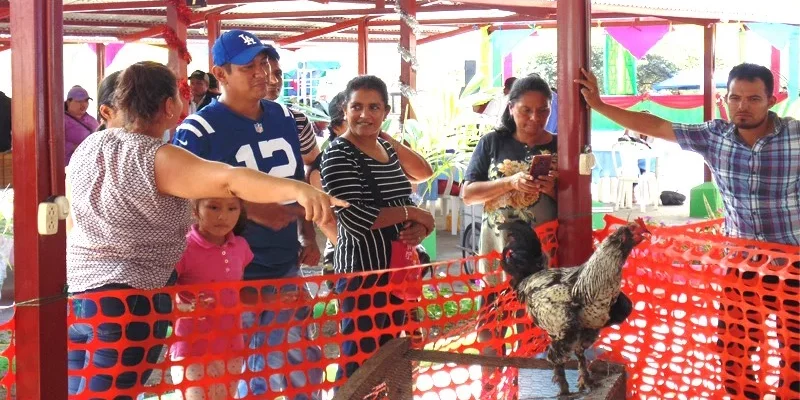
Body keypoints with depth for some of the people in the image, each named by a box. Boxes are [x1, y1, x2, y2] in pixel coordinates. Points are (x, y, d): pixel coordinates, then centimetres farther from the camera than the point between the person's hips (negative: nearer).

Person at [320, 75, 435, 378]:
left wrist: (419, 228, -7)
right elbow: (354, 217, -23)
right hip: (362, 270, -8)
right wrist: (411, 213, -14)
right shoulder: (338, 154, -13)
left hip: (398, 267, 8)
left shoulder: (387, 148, 11)